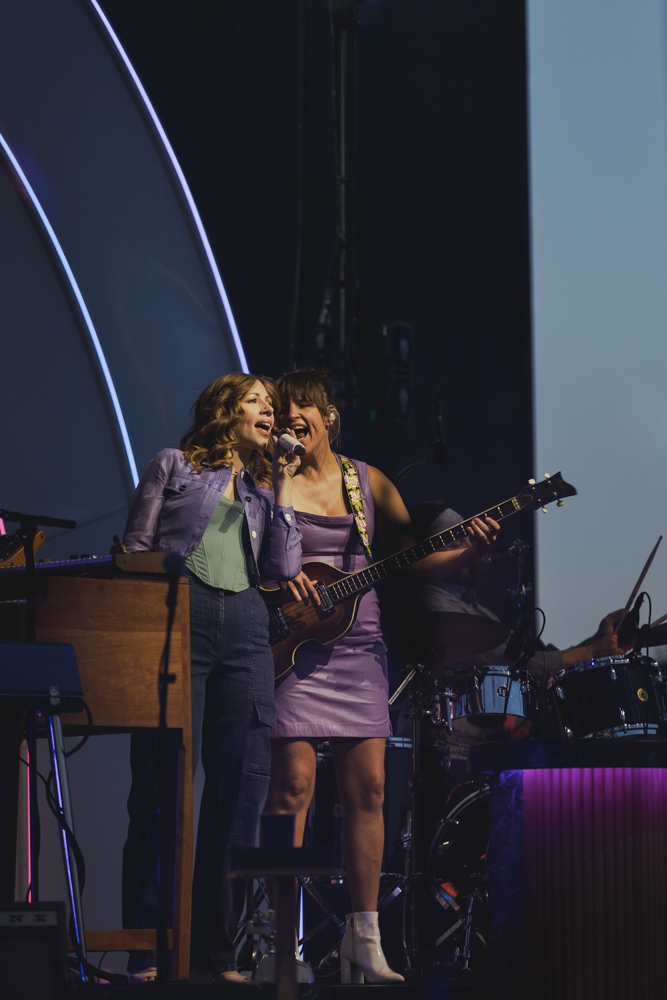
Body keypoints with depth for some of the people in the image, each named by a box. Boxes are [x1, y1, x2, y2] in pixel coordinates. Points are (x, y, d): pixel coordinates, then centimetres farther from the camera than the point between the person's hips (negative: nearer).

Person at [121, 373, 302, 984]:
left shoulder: (263, 486, 23)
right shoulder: (175, 465, 12)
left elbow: (285, 567, 11)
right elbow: (137, 546, 7)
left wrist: (280, 491, 7)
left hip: (245, 624, 4)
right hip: (180, 616, -4)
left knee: (244, 779, -3)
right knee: (164, 779, -9)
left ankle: (215, 950, 3)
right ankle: (147, 949, -6)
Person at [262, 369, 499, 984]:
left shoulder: (368, 482, 11)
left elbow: (416, 559, 13)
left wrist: (470, 552, -4)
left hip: (358, 650, 4)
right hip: (293, 648, -4)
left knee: (368, 788, 1)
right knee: (294, 784, -10)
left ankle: (364, 940, 7)